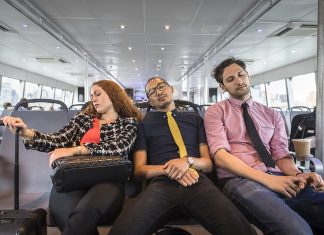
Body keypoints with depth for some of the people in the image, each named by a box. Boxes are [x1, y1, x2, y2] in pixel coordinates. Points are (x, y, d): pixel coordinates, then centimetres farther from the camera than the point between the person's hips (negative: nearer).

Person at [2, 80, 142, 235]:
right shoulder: (83, 118, 24)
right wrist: (27, 133, -6)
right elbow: (58, 141, 12)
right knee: (59, 199, -33)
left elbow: (118, 147, -7)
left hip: (109, 179, -3)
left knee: (86, 211, -36)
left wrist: (75, 149, -15)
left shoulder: (129, 122, 14)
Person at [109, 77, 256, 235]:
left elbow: (208, 163, 16)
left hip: (197, 180, 1)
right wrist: (168, 169, -9)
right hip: (161, 183, 0)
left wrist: (188, 161, -7)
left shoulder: (195, 120, 22)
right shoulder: (144, 124, 18)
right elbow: (139, 170, 11)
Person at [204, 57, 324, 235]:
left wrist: (298, 174, -12)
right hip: (239, 180, -5)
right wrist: (267, 178, -17)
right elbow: (220, 156, -7)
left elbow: (281, 155, 12)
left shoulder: (272, 115, 19)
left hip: (278, 178, 5)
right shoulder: (216, 111, 5)